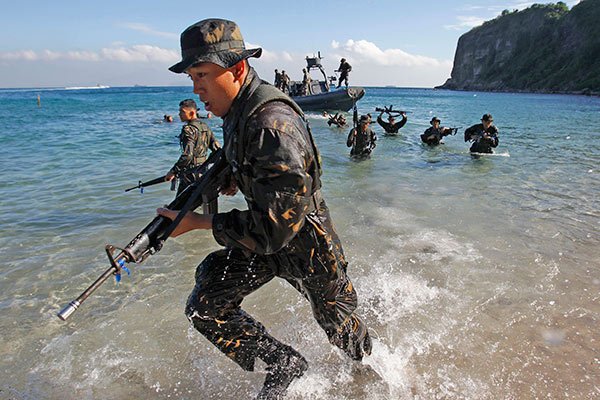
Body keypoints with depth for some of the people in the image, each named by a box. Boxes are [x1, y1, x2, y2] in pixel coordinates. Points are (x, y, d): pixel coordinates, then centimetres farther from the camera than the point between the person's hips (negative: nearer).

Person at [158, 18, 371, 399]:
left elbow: (276, 227, -34)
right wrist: (232, 179, -2)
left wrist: (198, 222, -26)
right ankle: (285, 364, 20)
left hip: (306, 243, -8)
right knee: (204, 308, 2)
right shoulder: (237, 110, -3)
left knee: (339, 326, 17)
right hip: (266, 239, 8)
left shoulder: (272, 125, -33)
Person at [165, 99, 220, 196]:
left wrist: (173, 172, -20)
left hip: (190, 176, -9)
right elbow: (217, 149, 10)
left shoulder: (189, 129, -15)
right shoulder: (205, 127, 9)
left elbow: (187, 155, -25)